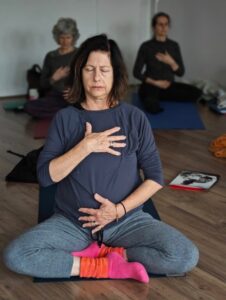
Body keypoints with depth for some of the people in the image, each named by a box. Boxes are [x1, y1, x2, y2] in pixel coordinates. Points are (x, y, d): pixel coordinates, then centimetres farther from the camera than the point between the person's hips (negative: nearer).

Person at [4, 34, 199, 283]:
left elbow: (155, 177, -1)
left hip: (127, 220, 0)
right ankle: (110, 265, -16)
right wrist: (86, 146, -19)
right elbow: (45, 176, -8)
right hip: (72, 222, 0)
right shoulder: (65, 118, -1)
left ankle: (95, 254, -9)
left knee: (186, 256, -23)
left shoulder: (135, 118, -2)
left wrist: (119, 209, -14)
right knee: (14, 255, -25)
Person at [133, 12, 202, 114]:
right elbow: (137, 72, -5)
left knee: (196, 93, -22)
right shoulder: (146, 46, -5)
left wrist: (171, 62, -16)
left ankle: (157, 97, -6)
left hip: (169, 85, 5)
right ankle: (150, 98, -2)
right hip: (151, 86, -5)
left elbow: (181, 72, 4)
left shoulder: (174, 46, 5)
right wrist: (156, 83, -15)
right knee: (153, 107, -39)